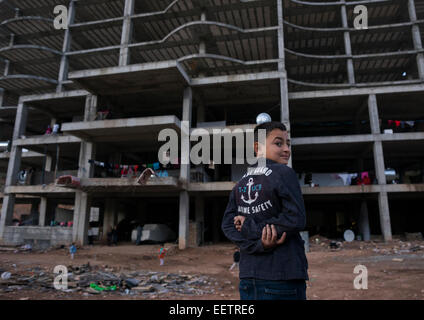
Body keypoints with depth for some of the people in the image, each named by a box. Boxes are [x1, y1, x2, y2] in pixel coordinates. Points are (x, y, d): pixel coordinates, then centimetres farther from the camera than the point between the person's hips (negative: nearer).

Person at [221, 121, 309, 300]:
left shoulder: (241, 183, 8)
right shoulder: (283, 173, -9)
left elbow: (227, 225, 1)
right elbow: (296, 220, -16)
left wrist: (258, 244, -11)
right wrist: (254, 228, -9)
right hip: (282, 277, -6)